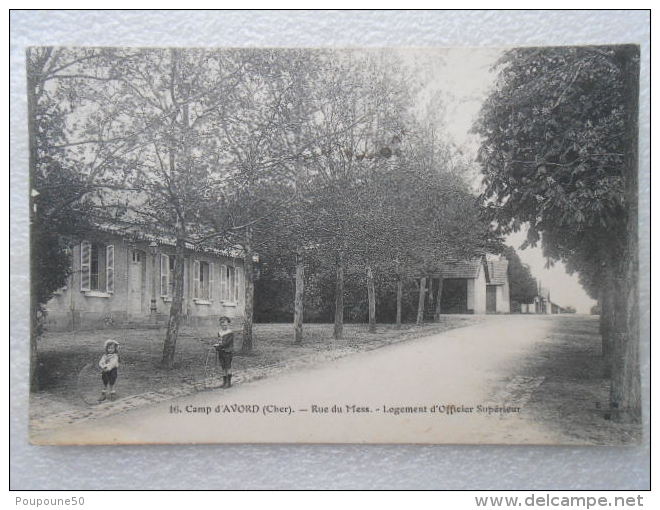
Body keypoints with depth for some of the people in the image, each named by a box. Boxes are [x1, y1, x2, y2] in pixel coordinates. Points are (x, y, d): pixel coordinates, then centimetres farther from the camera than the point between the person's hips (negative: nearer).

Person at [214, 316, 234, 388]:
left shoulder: (230, 333, -9)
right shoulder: (219, 332, 12)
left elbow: (227, 343, -16)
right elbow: (218, 342, 15)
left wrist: (218, 346, -14)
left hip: (228, 352, -6)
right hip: (221, 352, 6)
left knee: (228, 367, -3)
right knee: (223, 367, 9)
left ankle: (229, 383, 2)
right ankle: (224, 382, 15)